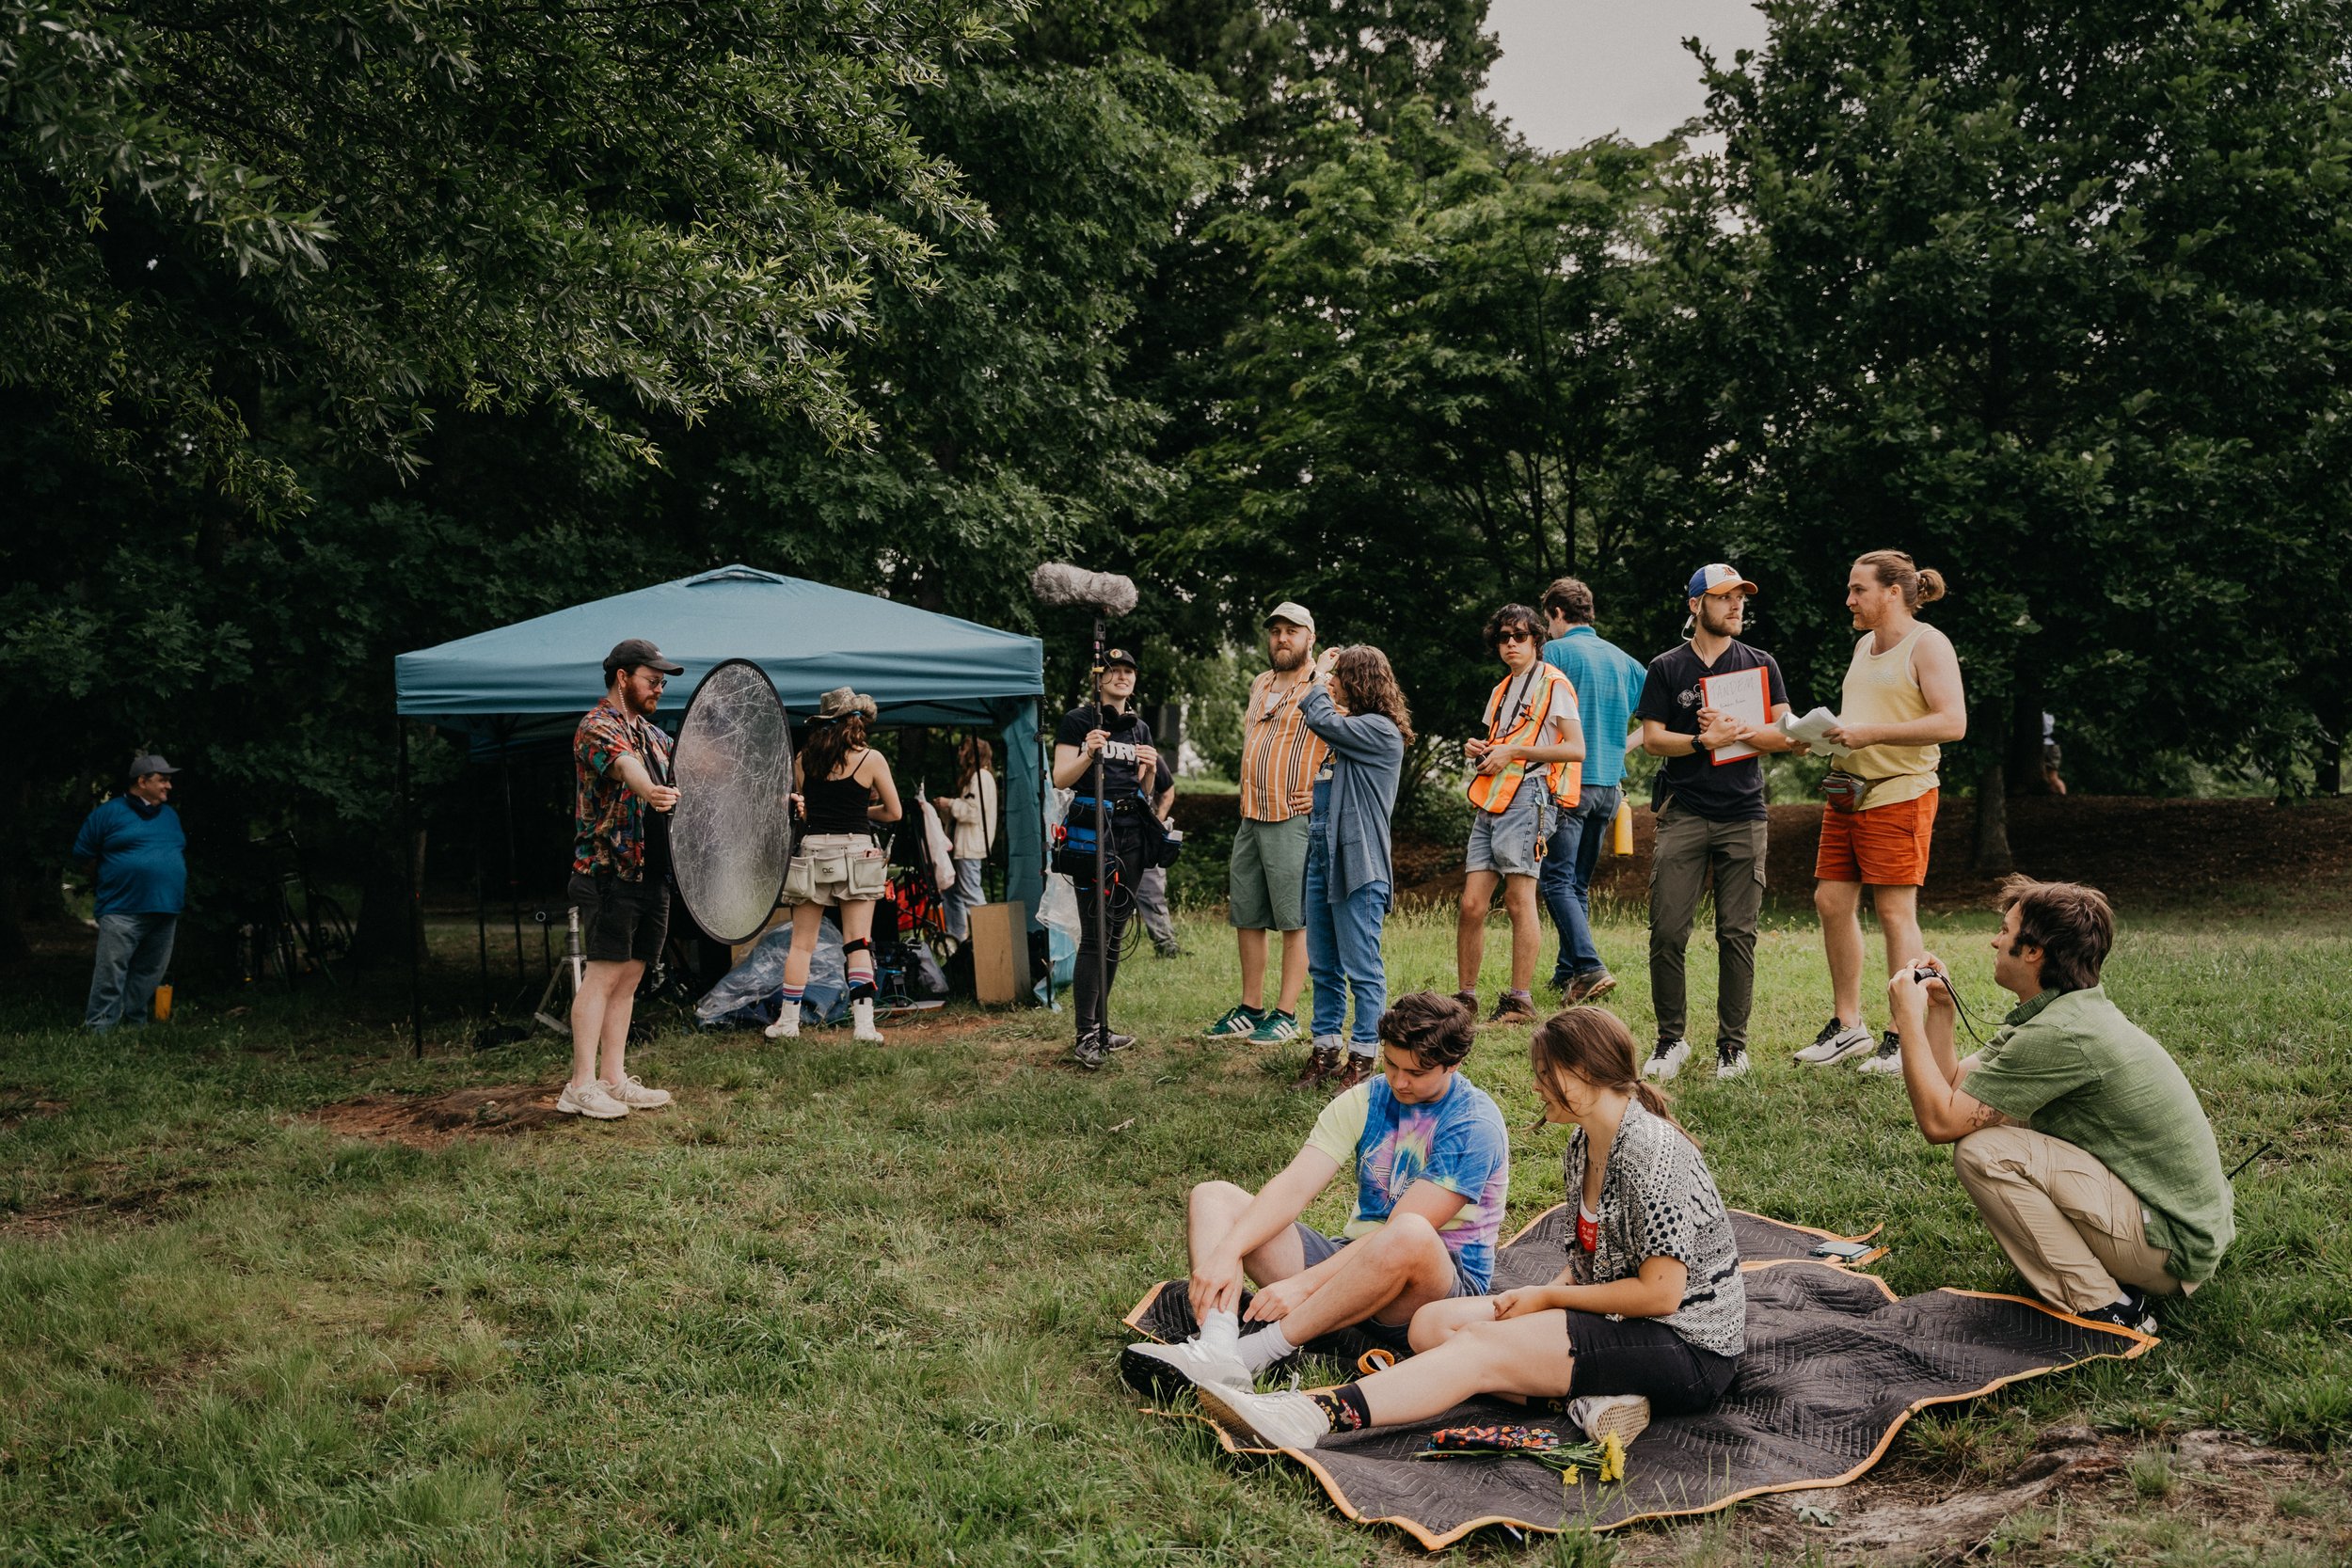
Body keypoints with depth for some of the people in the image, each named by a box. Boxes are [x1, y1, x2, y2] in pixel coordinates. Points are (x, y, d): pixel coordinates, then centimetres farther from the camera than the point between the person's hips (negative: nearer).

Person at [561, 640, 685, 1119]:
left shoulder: (653, 735, 19)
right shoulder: (598, 728, -10)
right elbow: (626, 767, -31)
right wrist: (651, 792, -53)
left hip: (651, 873, 9)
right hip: (608, 870, -9)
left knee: (629, 976, 9)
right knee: (603, 973, -9)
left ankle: (613, 1080, 14)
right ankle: (580, 1087, -6)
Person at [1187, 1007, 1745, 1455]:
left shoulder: (1650, 1154, -21)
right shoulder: (1584, 1144, 9)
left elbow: (1660, 1294, -22)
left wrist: (1548, 1296, -11)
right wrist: (1548, 1293, -4)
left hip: (1688, 1348, -9)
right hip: (1614, 1318, 10)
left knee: (1480, 1348, -25)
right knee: (1433, 1323, -3)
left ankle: (1319, 1417, -35)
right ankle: (1584, 1392, -18)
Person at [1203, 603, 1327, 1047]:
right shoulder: (1260, 684, 18)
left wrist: (1323, 792, -12)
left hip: (1294, 821, -8)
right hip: (1250, 817, 8)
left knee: (1294, 920, -2)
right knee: (1246, 916, 11)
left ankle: (1286, 1015, 3)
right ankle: (1250, 1010, 20)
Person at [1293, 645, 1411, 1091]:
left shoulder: (1380, 730, -11)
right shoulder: (1355, 729, 17)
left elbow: (1323, 721, -21)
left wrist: (1319, 680, -3)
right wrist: (1320, 681, 13)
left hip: (1356, 862, -10)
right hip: (1322, 855, 10)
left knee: (1361, 969, -3)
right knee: (1323, 966, 13)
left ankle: (1362, 1058, 3)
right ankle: (1325, 1051, 21)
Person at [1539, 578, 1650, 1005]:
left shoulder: (1556, 652, -5)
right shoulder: (1621, 658, 13)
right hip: (1609, 782, 7)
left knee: (1557, 880, -8)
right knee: (1580, 882, 14)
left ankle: (1589, 968, -22)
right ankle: (1567, 972, 16)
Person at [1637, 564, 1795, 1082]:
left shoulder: (1761, 665, 11)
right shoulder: (1666, 668, 8)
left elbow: (1783, 735, 4)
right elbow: (1652, 738, 2)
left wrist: (1734, 728, -11)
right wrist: (1704, 739, -13)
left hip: (1743, 815, 1)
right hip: (1683, 814, -1)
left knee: (1737, 933, 0)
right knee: (1667, 932, -6)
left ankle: (1732, 1045, 9)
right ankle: (1671, 1040, 6)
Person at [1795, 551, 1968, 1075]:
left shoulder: (1927, 644, -7)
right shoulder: (1864, 644, 18)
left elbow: (1952, 722, -17)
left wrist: (1870, 733, -20)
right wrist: (1827, 730, 7)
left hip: (1899, 794, -8)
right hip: (1848, 791, 8)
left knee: (1895, 912, -6)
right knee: (1831, 902, 6)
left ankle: (1905, 1040, 1)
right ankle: (1847, 1026, 17)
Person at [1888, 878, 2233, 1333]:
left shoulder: (2060, 1035, -23)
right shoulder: (2069, 1009, 8)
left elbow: (1940, 1121, -21)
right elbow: (1951, 1090, 9)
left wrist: (1908, 1017, -14)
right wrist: (1939, 1009, 4)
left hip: (2173, 1250, -10)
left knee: (1981, 1150, -19)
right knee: (1994, 1115, 14)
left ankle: (2100, 1308, -8)